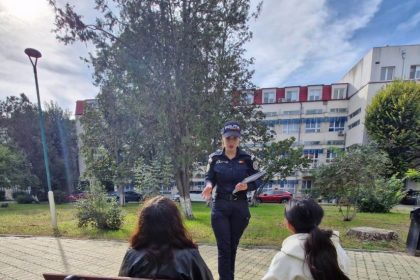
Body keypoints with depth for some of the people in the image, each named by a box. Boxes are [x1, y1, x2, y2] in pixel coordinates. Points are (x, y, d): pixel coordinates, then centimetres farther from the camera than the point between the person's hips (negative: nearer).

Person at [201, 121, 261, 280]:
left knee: (233, 246, 15)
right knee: (224, 248, 0)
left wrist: (247, 186, -19)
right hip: (220, 207, -1)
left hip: (240, 207, 1)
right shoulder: (214, 158, -3)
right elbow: (209, 178, 1)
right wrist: (209, 185, -21)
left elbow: (257, 181, 2)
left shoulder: (247, 158, -2)